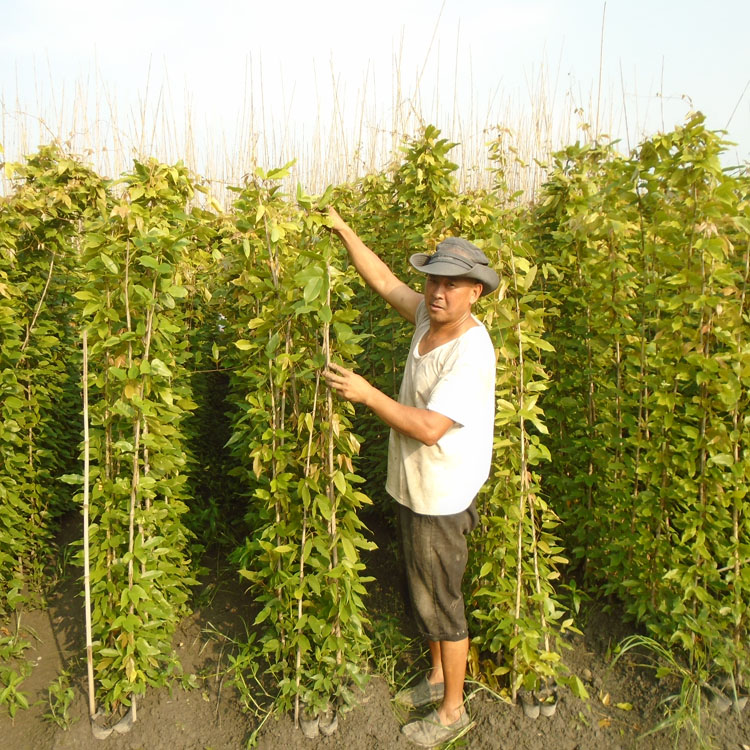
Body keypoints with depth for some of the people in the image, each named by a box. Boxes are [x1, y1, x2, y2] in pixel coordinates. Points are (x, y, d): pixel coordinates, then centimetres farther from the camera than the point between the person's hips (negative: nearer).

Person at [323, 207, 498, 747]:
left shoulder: (470, 351, -26)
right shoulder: (429, 317, -1)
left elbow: (429, 428, -31)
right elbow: (384, 281, 9)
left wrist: (367, 394, -26)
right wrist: (343, 230, 5)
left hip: (443, 497, -9)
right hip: (416, 487, 9)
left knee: (440, 601, 7)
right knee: (426, 592, 23)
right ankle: (438, 678, 44)